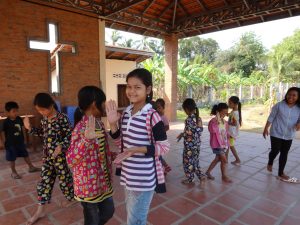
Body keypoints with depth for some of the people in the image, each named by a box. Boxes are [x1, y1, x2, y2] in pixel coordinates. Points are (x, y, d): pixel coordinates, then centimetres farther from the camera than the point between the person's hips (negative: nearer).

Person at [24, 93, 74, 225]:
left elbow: (70, 135, -17)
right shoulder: (44, 119, 5)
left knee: (64, 179, 8)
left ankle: (72, 198, 36)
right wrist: (30, 128, 4)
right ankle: (40, 211, 23)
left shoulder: (62, 118, -18)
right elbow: (43, 133, 17)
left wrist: (61, 146, -29)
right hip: (47, 155, 7)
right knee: (44, 180, 11)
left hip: (60, 155, -6)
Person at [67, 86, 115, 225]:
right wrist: (86, 139, -46)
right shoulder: (81, 128, -25)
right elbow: (71, 160, -34)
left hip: (103, 180, 8)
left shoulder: (99, 123, 2)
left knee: (108, 211, 23)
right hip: (89, 184, -8)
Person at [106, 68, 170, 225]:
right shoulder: (126, 113, 2)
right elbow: (121, 143, 8)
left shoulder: (152, 116, -19)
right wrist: (113, 123, -6)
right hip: (128, 175, 7)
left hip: (144, 178, -7)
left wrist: (137, 149, -26)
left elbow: (164, 147, -15)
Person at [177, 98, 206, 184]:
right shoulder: (198, 118, 3)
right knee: (195, 161, 22)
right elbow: (200, 130, 9)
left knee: (188, 161, 9)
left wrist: (181, 134, -3)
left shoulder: (189, 119, -21)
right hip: (197, 143, 8)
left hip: (190, 144, -8)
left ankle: (190, 179, 22)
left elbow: (188, 133, -24)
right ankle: (201, 175, 21)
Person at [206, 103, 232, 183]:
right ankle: (224, 176, 19)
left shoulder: (225, 122, 7)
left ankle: (208, 172, 33)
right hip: (217, 144, -8)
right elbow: (213, 130, -35)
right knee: (224, 160, -2)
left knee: (217, 159, 17)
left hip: (224, 144, 8)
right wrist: (217, 122, -37)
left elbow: (226, 133, 16)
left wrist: (227, 143, 11)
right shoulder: (213, 121, -18)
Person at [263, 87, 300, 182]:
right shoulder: (279, 105, -10)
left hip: (289, 136, 3)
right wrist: (266, 129, -5)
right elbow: (271, 118, -4)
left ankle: (281, 173, 24)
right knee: (275, 151, 1)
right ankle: (270, 163, 34)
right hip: (276, 133, -3)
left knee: (284, 154, 10)